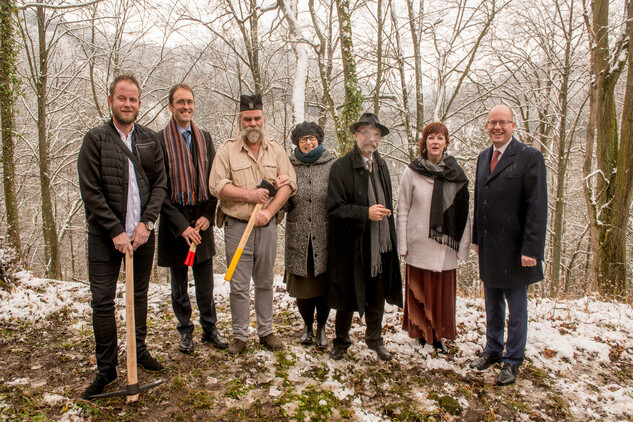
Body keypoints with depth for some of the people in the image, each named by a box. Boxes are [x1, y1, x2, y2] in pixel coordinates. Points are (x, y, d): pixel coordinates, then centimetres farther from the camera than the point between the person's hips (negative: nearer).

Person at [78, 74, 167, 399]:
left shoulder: (150, 139, 6)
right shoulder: (95, 139, -3)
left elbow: (160, 183, 4)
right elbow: (90, 191, -8)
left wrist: (146, 222, -9)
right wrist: (116, 231, -13)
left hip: (142, 234, 3)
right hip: (105, 236, -3)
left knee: (139, 295, 14)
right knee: (102, 301, 1)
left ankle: (139, 349, 31)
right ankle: (106, 369, 14)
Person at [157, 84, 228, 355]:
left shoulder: (204, 137, 8)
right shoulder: (160, 140, -7)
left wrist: (208, 215, -3)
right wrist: (181, 225, -14)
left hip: (201, 220, 3)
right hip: (174, 221, -3)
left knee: (205, 283, 11)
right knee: (179, 285, 10)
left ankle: (210, 328, 27)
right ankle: (185, 331, 27)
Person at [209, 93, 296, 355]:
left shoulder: (276, 150, 8)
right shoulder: (227, 150, 1)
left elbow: (289, 184, 0)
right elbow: (217, 186, -7)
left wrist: (269, 210, -12)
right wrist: (249, 195, -14)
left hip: (267, 226, 2)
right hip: (236, 226, -2)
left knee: (265, 282, 12)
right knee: (239, 286, 3)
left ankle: (266, 331, 24)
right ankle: (239, 336, 16)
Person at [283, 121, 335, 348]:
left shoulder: (332, 165, 2)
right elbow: (285, 205, 7)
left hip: (325, 238, -1)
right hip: (299, 238, 1)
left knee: (325, 285, 5)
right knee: (302, 286, 9)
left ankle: (321, 326, 28)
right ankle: (307, 325, 33)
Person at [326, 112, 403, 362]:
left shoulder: (382, 166, 12)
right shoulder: (341, 167, -9)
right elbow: (335, 207, -14)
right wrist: (366, 213, -21)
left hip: (380, 245, 5)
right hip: (352, 246, -5)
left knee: (377, 296, 15)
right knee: (347, 297, 8)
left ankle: (374, 339, 36)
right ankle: (341, 340, 30)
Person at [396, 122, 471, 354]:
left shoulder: (456, 174, 2)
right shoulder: (411, 172, -1)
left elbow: (463, 213, 4)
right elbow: (402, 211, 1)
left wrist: (463, 247, 1)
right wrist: (402, 245, -2)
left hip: (445, 246, 1)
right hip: (419, 246, -1)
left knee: (443, 293, 8)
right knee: (419, 292, 5)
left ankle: (439, 336, 23)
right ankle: (421, 336, 21)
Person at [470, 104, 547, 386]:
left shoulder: (529, 157, -11)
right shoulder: (484, 157, 10)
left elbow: (537, 207, -15)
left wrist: (531, 249, -19)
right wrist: (476, 238, 12)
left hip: (514, 250, -6)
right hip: (488, 249, 6)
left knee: (516, 310, 9)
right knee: (492, 307, 20)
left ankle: (512, 361, 25)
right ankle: (493, 350, 37)